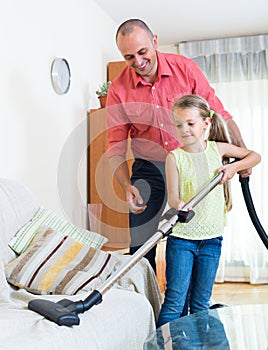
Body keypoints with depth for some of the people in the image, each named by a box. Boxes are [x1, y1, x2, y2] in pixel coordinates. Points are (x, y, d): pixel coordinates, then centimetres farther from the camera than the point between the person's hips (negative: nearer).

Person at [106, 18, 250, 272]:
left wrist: (242, 151, -15)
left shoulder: (185, 68, -7)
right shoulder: (118, 90, -7)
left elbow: (217, 113, -2)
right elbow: (116, 146, -3)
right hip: (148, 169, 0)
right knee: (140, 247, -1)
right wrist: (127, 186, -17)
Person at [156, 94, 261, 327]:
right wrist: (178, 205, -32)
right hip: (181, 236, -2)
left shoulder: (217, 148, 5)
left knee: (201, 303, 11)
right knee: (175, 301, -4)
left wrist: (234, 167, -1)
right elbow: (172, 195, -10)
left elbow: (255, 156, 17)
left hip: (211, 237, 2)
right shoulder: (175, 156, -3)